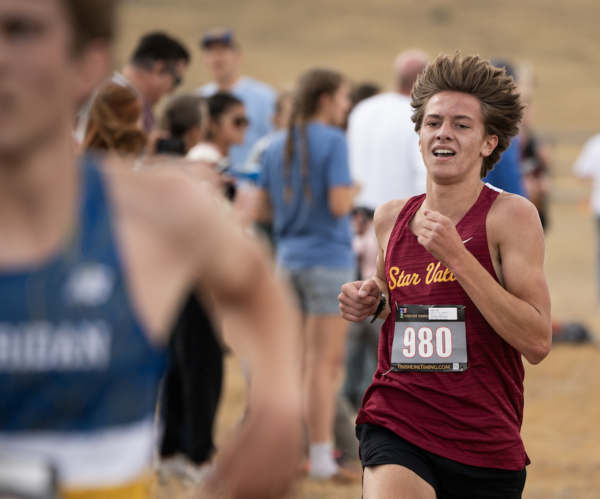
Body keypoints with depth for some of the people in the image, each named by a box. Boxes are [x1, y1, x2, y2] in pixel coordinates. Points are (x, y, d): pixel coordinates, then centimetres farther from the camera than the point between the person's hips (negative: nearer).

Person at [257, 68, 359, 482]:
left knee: (303, 360, 16)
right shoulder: (333, 141, -12)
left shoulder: (278, 146, 10)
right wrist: (354, 190, 0)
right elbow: (339, 204, -19)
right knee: (326, 362, -3)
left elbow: (264, 209, 11)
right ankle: (321, 458, -3)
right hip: (328, 258, -7)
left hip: (289, 257, 7)